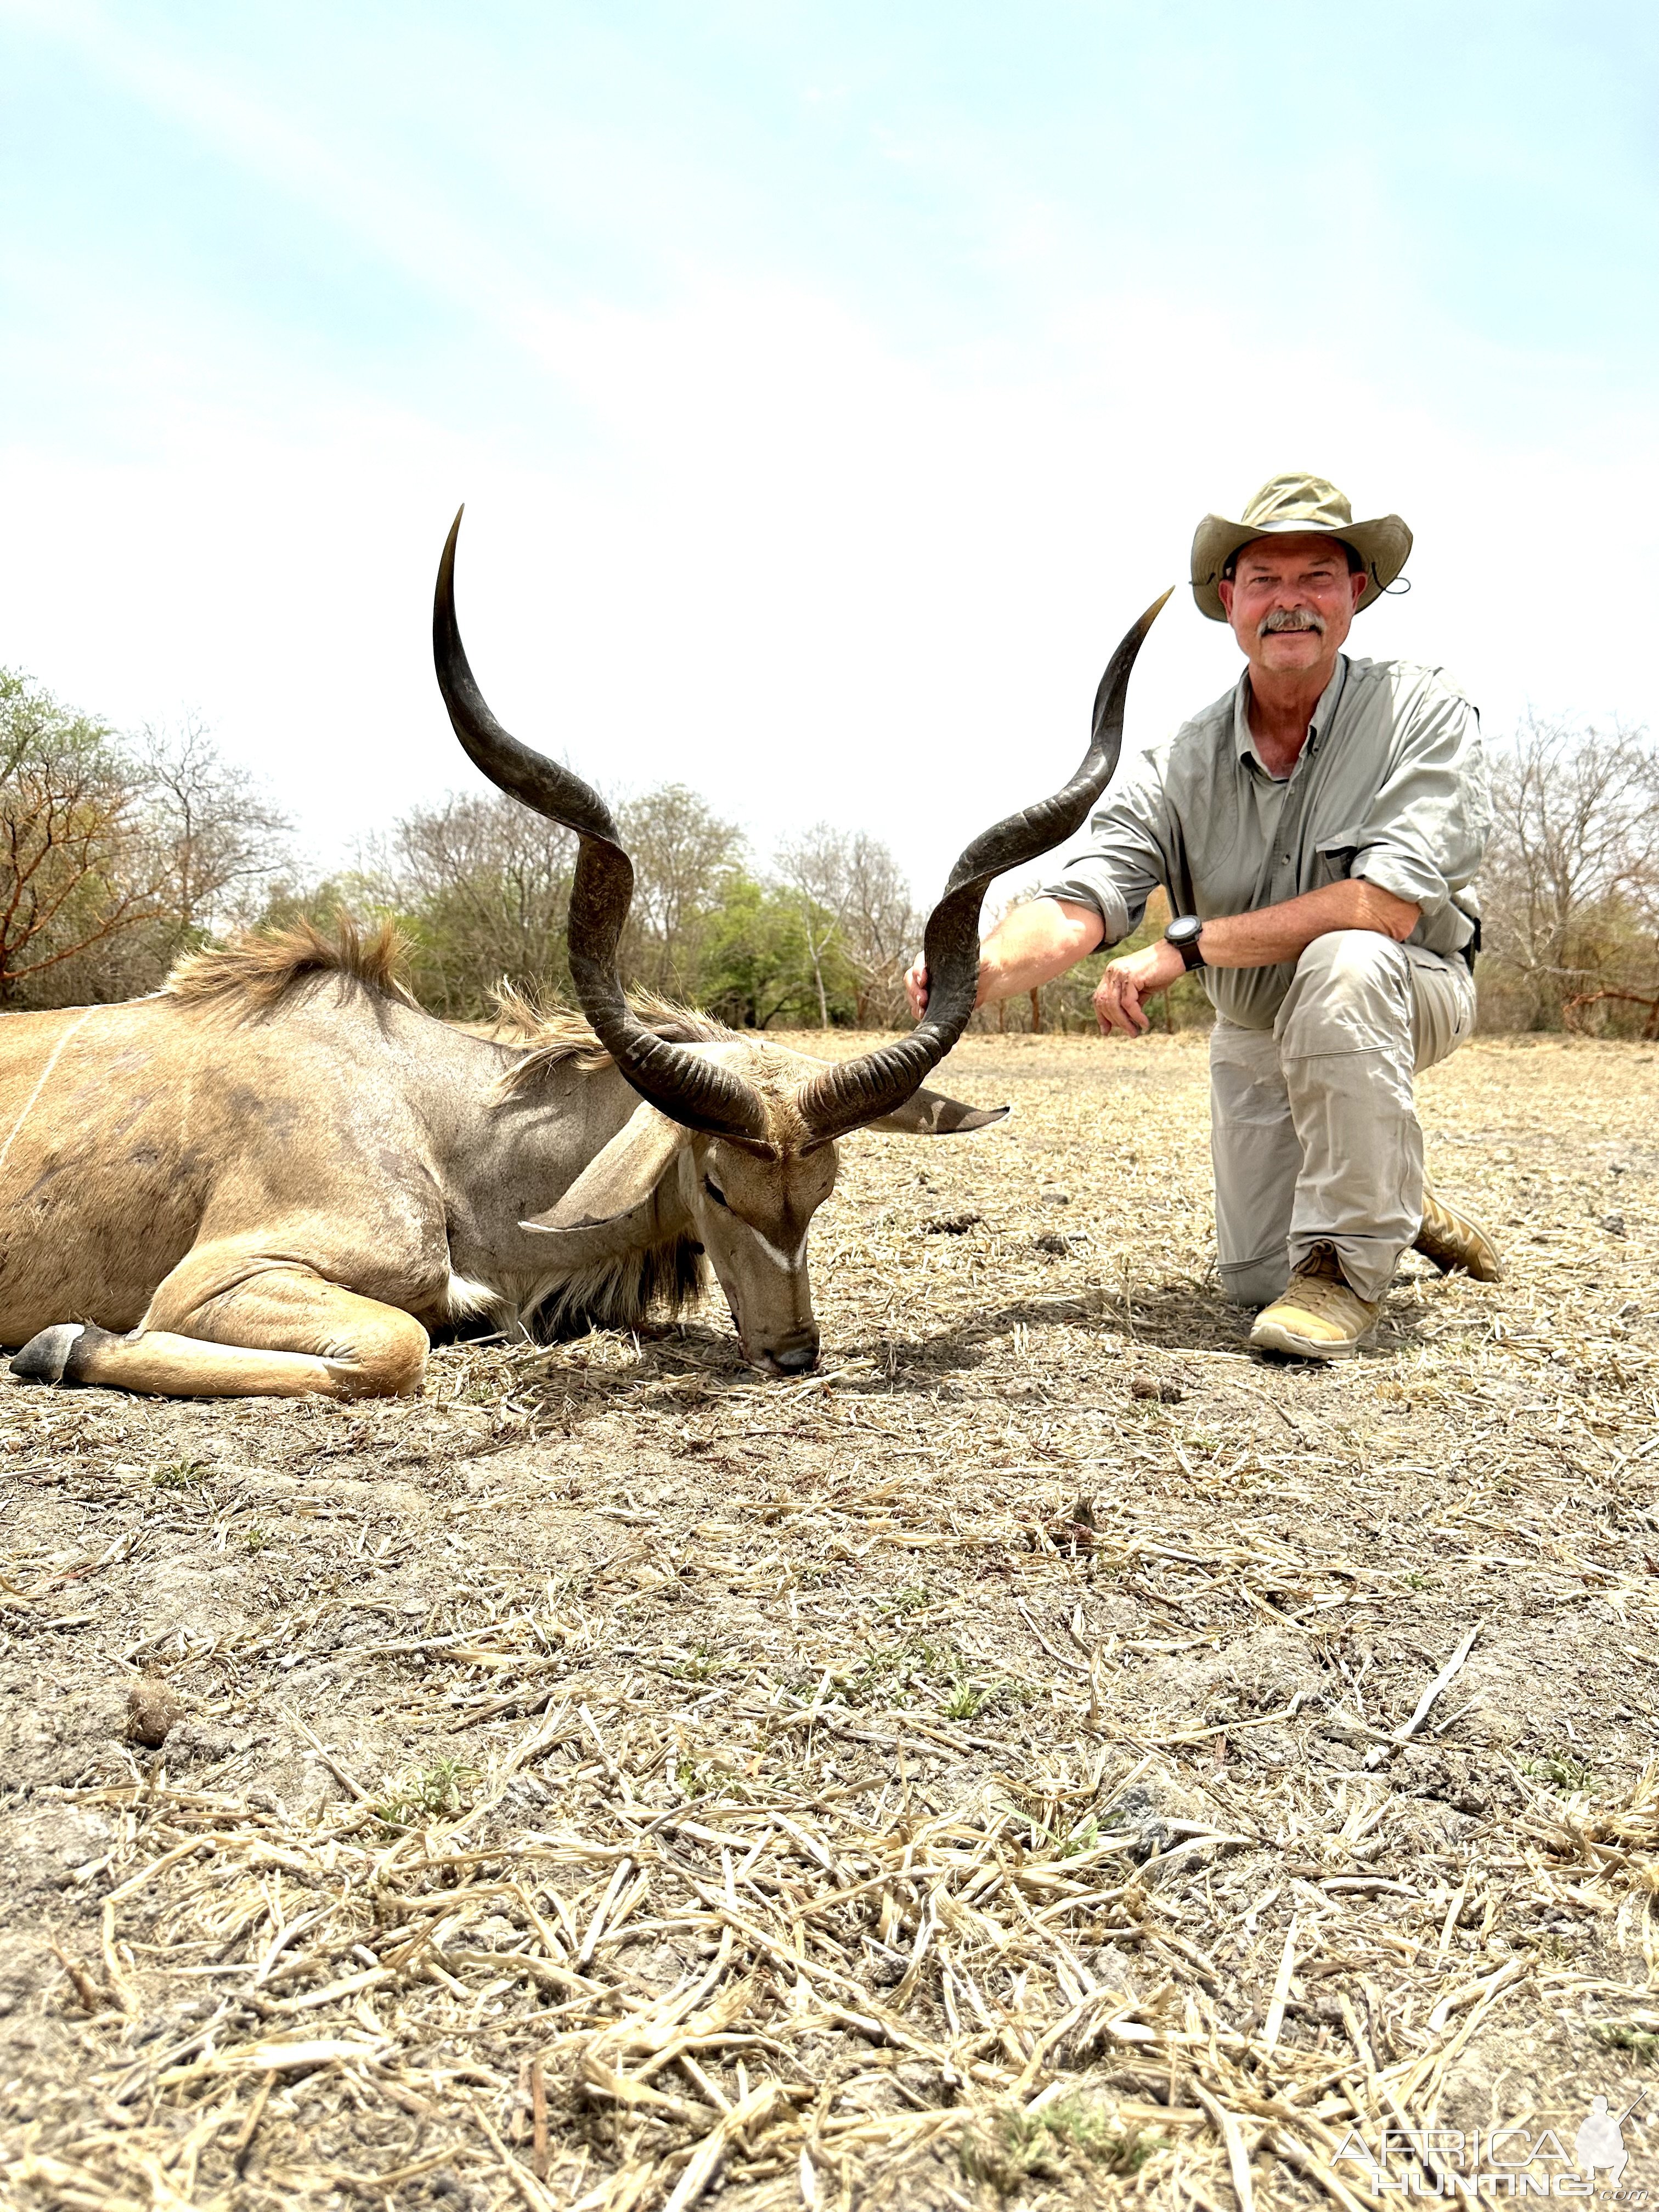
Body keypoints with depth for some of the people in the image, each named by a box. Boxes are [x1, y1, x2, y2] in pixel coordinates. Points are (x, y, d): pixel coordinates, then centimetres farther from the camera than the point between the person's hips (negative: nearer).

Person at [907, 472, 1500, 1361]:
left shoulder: (1421, 711, -21)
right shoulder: (1180, 769, -15)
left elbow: (1389, 903, -34)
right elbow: (1074, 908, -27)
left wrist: (1188, 944, -34)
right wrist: (976, 971, -49)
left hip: (1405, 995, -3)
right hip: (1255, 1035, 4)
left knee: (1344, 959, -39)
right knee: (1254, 1279, 4)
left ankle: (1349, 1262, -23)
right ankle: (1396, 1199, 38)